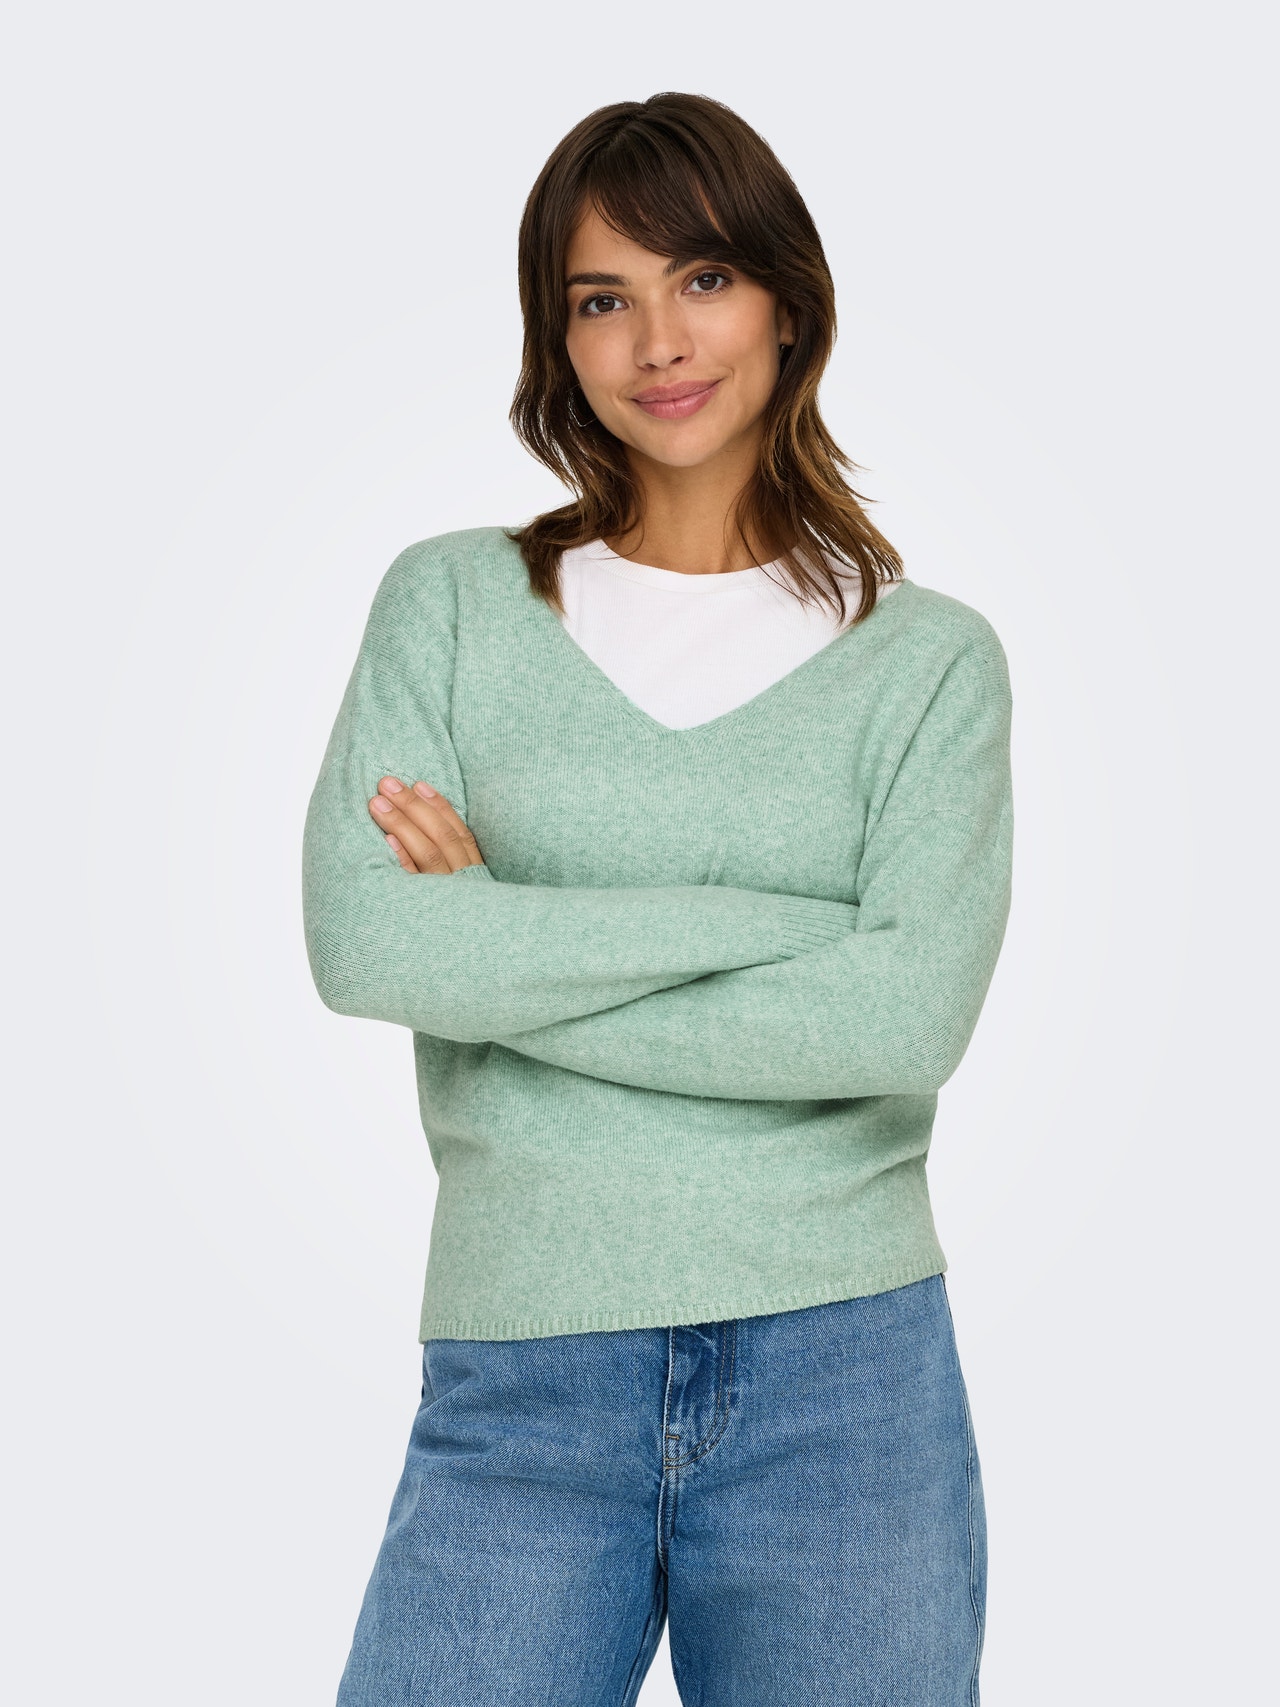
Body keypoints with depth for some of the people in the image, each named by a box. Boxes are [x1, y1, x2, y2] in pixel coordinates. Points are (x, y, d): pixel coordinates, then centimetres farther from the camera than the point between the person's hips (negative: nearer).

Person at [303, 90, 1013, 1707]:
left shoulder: (928, 655, 3)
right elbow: (361, 943, -10)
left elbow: (908, 1021, -12)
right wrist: (772, 919, -13)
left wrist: (508, 956, -10)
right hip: (516, 1391, 0)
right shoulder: (452, 601, 5)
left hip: (847, 1386, 0)